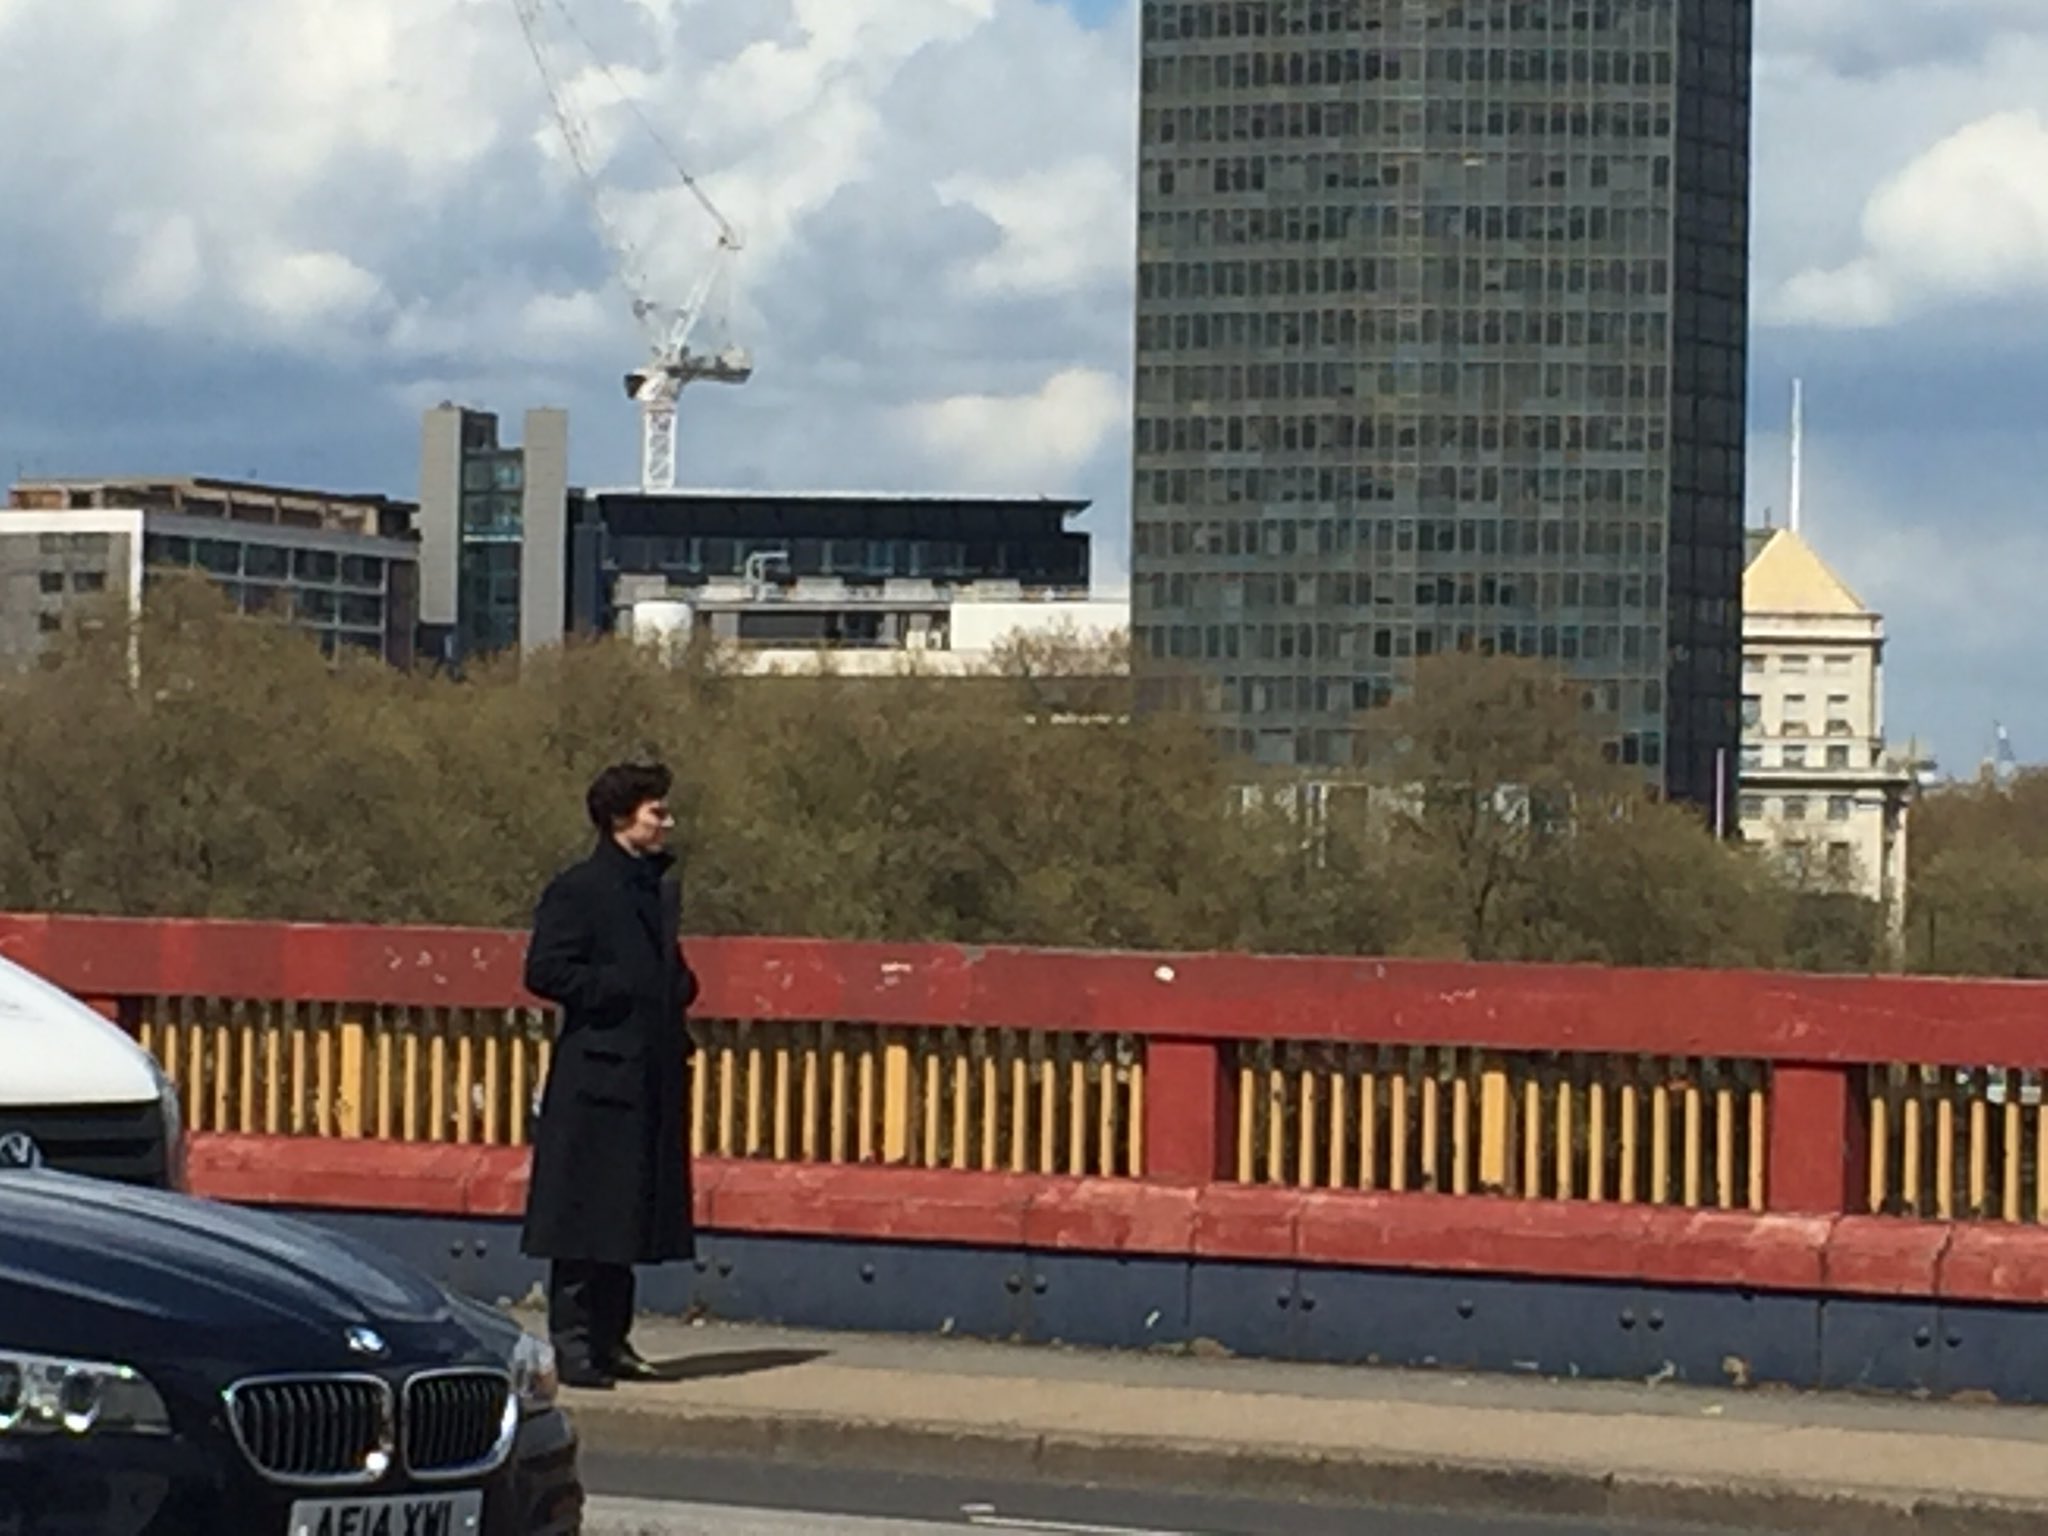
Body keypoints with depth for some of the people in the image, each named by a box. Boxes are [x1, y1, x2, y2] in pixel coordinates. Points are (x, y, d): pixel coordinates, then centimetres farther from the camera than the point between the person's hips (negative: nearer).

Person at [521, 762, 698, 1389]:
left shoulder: (660, 890, 17)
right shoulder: (577, 891, -7)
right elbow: (543, 971, -13)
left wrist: (681, 988, 8)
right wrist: (617, 990, -16)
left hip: (653, 1076, 8)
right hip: (596, 1075, -8)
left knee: (633, 1215, 11)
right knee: (584, 1218, -5)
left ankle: (610, 1339, 18)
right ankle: (572, 1341, -1)